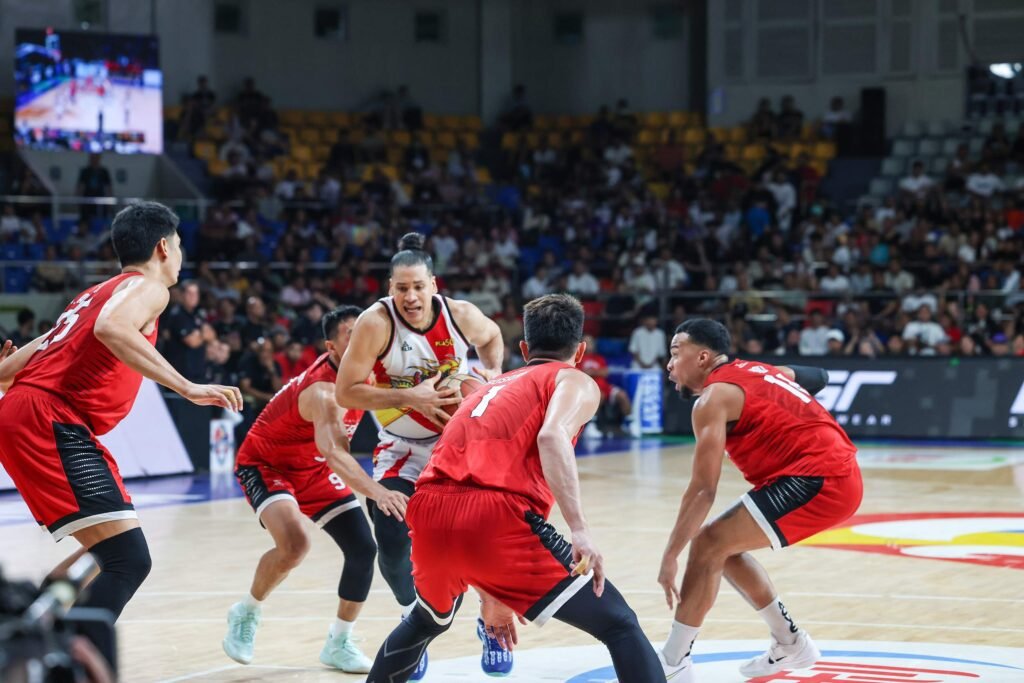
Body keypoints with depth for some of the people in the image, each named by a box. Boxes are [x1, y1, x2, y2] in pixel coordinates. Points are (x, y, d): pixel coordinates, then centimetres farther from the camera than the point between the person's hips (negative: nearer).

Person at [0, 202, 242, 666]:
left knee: (112, 556, 19)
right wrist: (188, 388, -25)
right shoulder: (147, 287, 1)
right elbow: (111, 330, -22)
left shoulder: (97, 293, 28)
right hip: (52, 421, -10)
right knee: (128, 559, -17)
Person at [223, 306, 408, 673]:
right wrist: (378, 492, -70)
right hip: (264, 465, -8)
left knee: (363, 548, -3)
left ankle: (339, 643, 13)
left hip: (313, 469, 8)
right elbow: (332, 452, -54)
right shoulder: (324, 390, -36)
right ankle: (246, 614, -4)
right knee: (294, 543, -31)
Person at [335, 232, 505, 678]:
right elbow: (345, 392, -25)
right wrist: (411, 397, -31)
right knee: (392, 545, -11)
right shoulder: (376, 323, -23)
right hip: (402, 451, -1)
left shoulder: (461, 315, -14)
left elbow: (491, 337, 12)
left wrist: (493, 373, -7)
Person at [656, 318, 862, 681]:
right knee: (725, 547, 18)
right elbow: (816, 377, 34)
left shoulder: (714, 397, -8)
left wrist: (670, 555, -12)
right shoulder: (755, 371, 18)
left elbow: (703, 490, -14)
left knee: (708, 546, -9)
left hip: (817, 478, -9)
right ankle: (791, 643, 28)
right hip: (837, 472, 9)